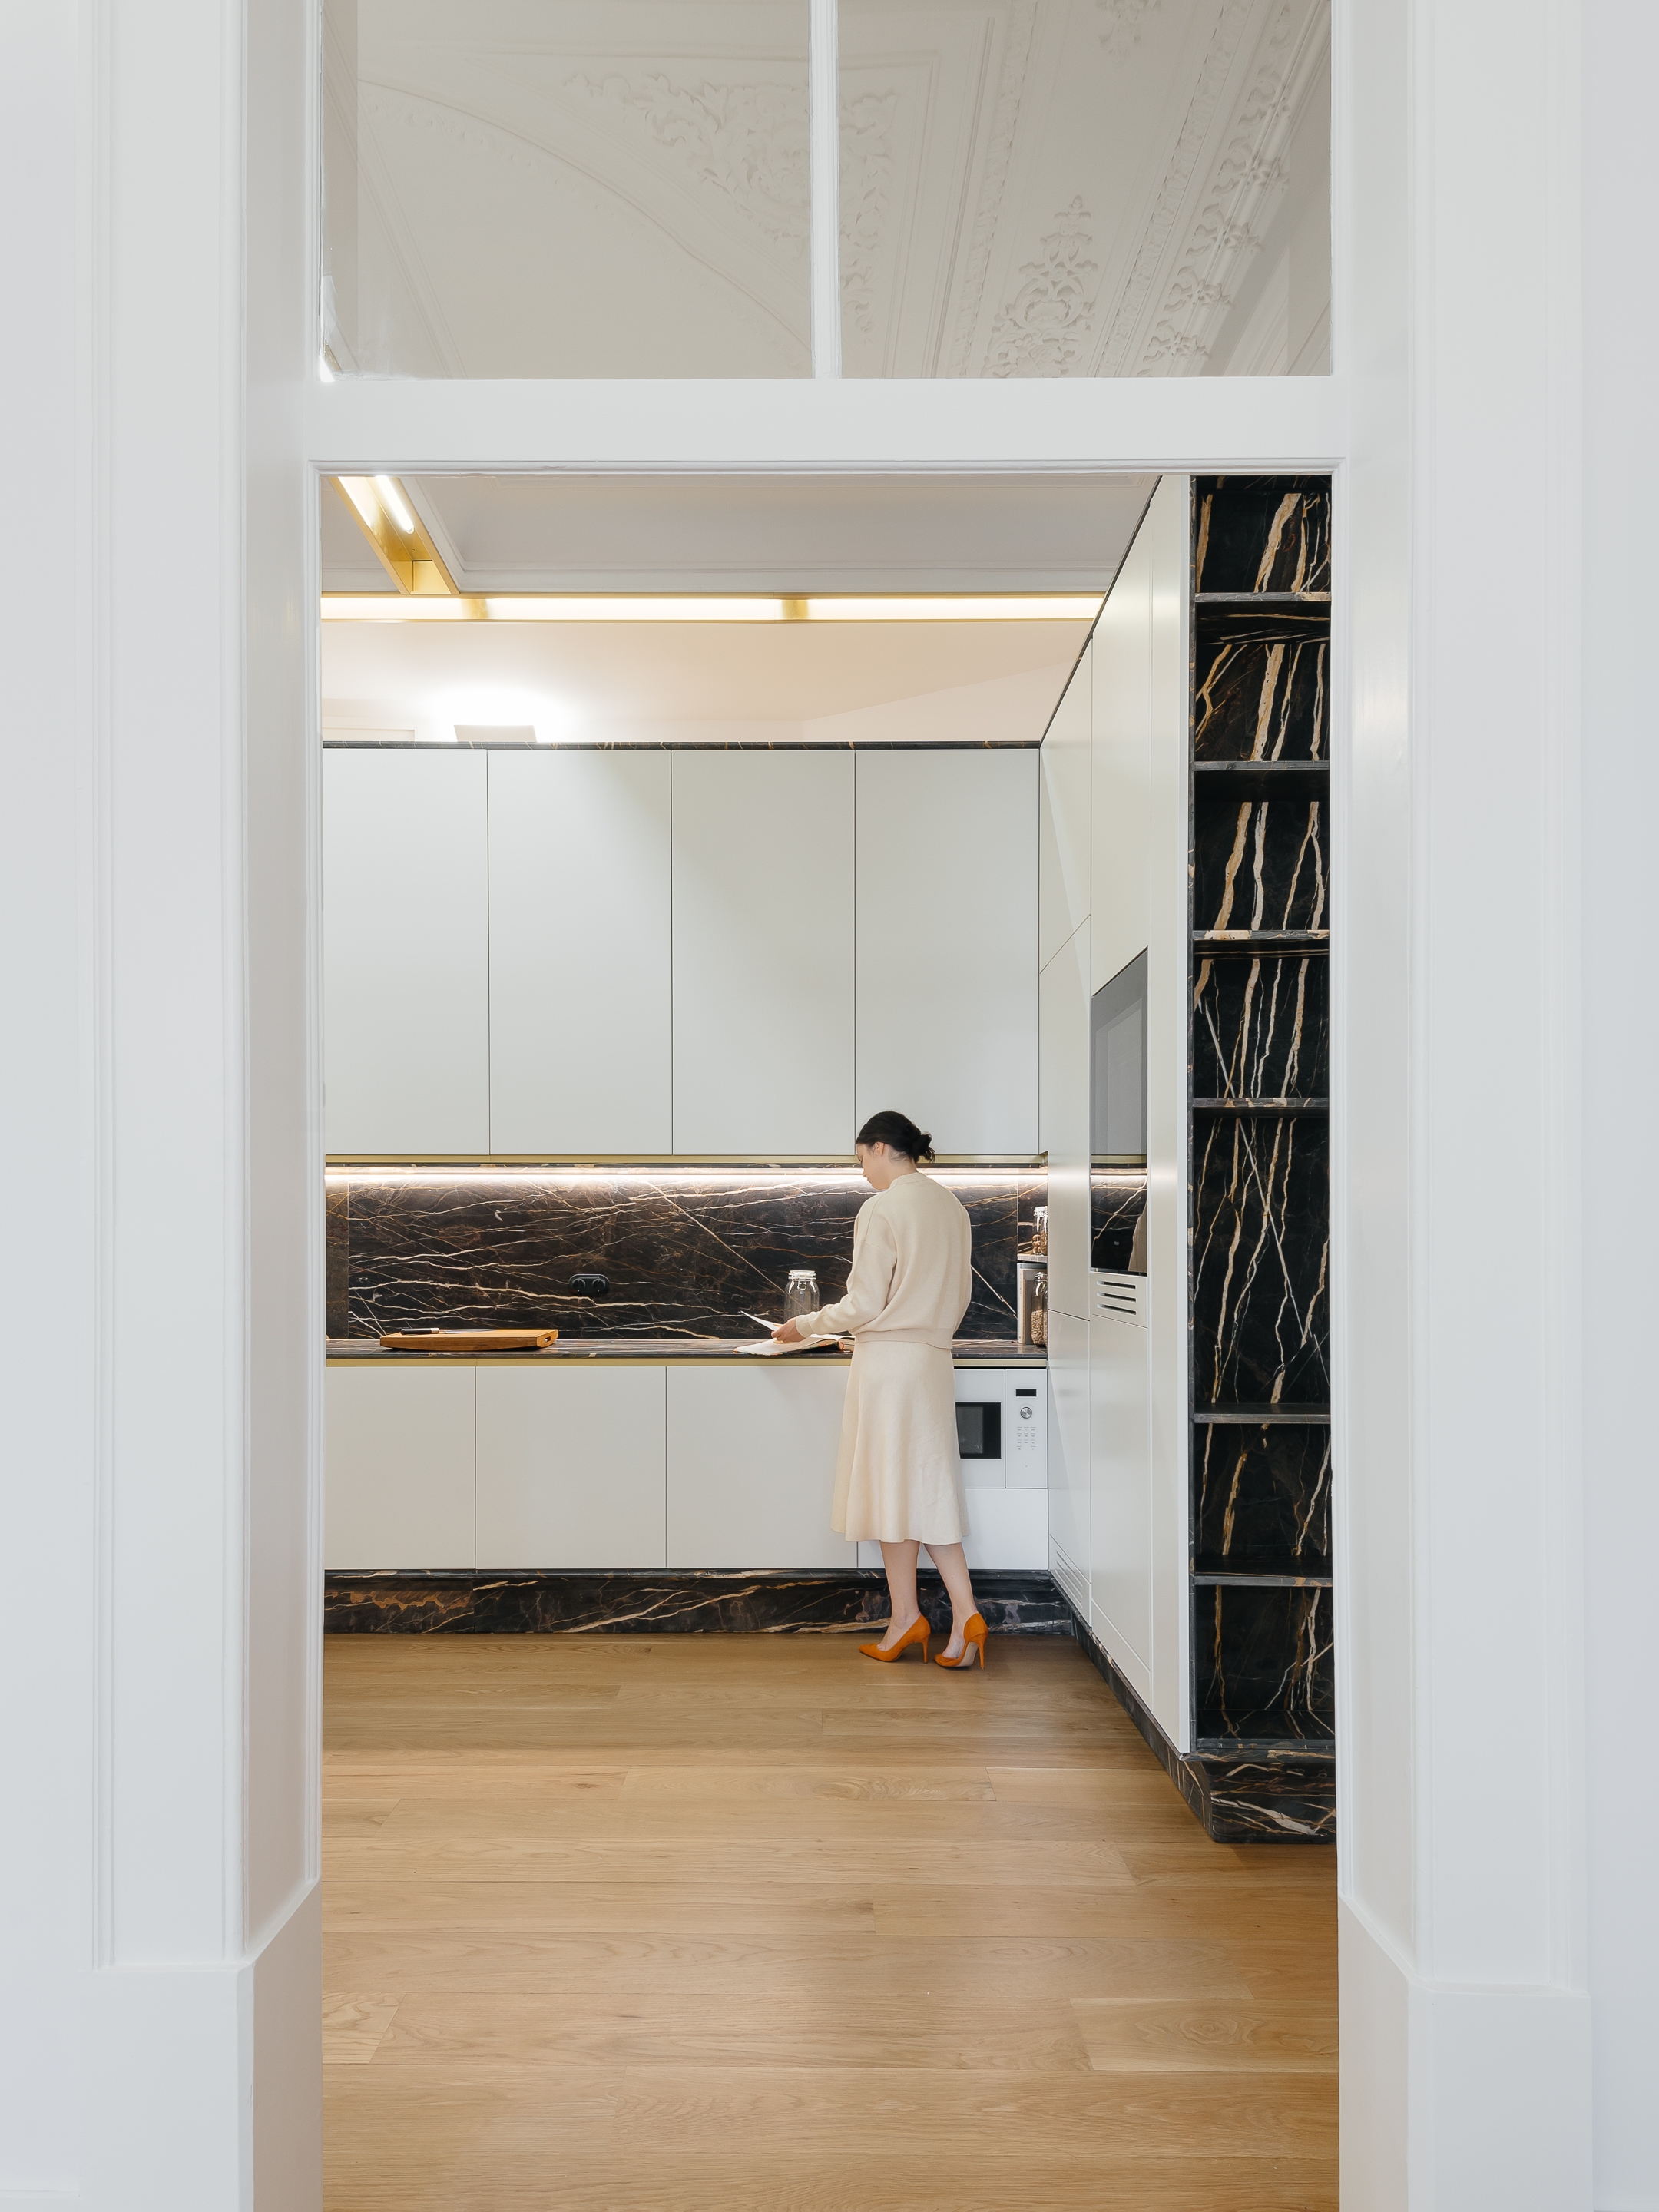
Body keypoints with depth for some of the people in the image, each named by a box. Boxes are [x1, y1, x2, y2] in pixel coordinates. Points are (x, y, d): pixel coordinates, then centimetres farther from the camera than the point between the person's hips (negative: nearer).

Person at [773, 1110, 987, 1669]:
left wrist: (804, 1325, 1)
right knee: (928, 1490, 11)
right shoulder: (952, 1208, 9)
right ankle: (965, 1613, 3)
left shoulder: (882, 1209, -13)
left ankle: (906, 1617, 14)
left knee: (891, 1490, 5)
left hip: (888, 1362, -7)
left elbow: (864, 1304, -12)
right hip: (934, 1360, 7)